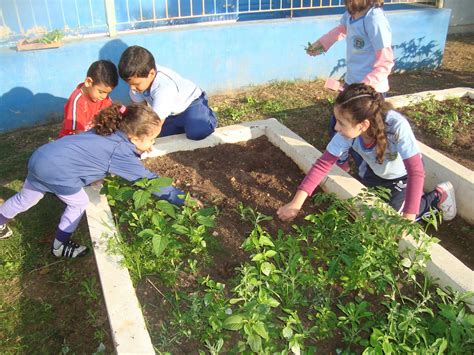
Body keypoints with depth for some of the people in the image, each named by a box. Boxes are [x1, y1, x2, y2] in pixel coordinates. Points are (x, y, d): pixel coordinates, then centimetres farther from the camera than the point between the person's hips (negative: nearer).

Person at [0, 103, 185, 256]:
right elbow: (149, 181, -13)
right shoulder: (122, 153, -16)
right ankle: (60, 246, 27)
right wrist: (182, 197, -9)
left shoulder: (111, 132, 6)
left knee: (25, 199, 30)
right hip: (55, 169, -8)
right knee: (79, 203, 11)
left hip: (40, 156, 8)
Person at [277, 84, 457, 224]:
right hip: (374, 170, 4)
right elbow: (323, 164, -27)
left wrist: (407, 219, -43)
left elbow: (416, 171, -39)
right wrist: (296, 203, -32)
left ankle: (437, 196, 16)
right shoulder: (348, 131, -32)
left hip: (402, 174, -4)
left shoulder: (397, 126, -43)